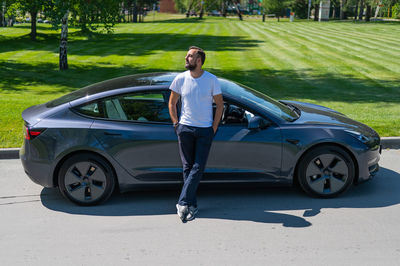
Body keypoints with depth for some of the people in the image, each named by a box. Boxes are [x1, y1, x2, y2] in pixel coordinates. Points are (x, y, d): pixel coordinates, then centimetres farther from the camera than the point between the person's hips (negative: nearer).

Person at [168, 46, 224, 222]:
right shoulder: (180, 79, 1)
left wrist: (214, 128, -2)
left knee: (198, 168, -7)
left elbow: (219, 104, 4)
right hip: (185, 128, 1)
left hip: (205, 130, -1)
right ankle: (191, 206, 10)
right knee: (187, 167, 3)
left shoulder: (211, 80, -3)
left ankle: (182, 203, -4)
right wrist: (176, 124, 4)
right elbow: (172, 103, 12)